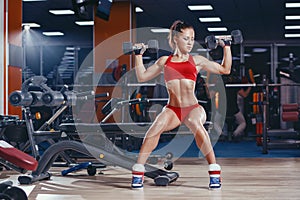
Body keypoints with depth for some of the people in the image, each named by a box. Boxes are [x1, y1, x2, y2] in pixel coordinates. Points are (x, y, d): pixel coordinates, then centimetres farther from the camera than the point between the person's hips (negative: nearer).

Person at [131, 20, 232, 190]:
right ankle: (138, 172, -20)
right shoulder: (164, 61, 18)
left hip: (193, 108, -1)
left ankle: (215, 173, -26)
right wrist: (138, 55, 17)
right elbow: (142, 77, 21)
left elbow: (225, 69, 17)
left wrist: (226, 46, 13)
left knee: (196, 124, -36)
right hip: (172, 109, 1)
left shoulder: (197, 61, 15)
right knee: (157, 126, -31)